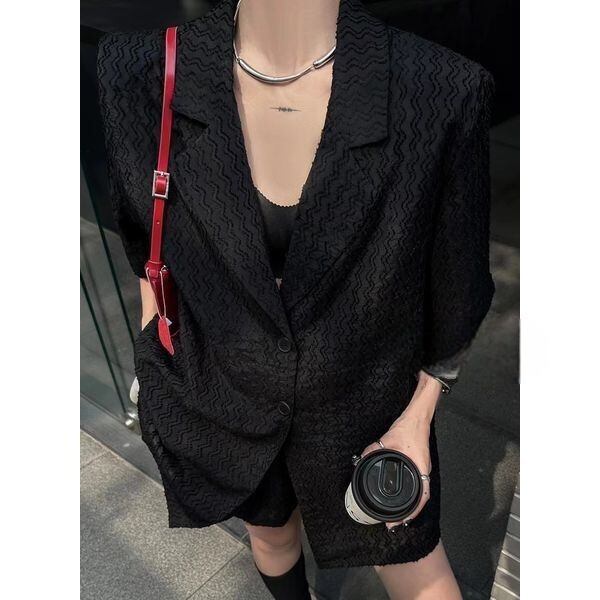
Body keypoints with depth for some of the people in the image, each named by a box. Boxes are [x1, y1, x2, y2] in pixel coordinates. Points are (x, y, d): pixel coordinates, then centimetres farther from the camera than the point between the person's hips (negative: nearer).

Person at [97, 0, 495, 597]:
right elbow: (148, 245, -2)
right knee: (270, 532, 32)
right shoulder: (142, 76, -17)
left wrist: (419, 417, -5)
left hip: (368, 407, -1)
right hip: (225, 400, 2)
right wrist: (158, 377, 7)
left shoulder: (442, 91, -23)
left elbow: (453, 285, -10)